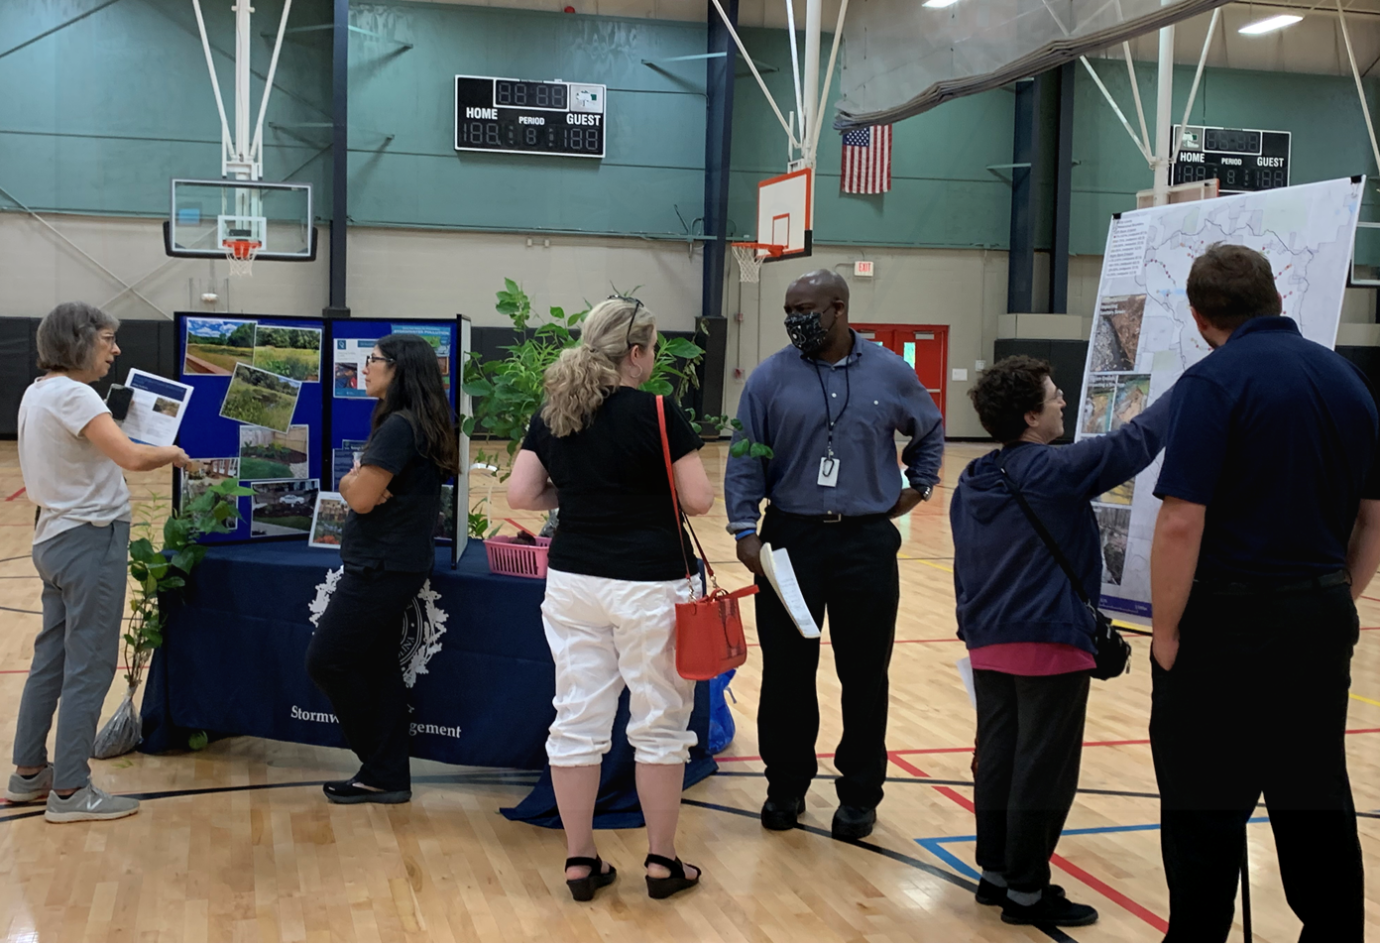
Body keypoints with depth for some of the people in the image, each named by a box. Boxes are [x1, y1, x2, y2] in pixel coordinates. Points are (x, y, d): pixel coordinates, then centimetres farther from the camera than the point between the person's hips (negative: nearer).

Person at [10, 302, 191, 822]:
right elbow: (132, 456, -26)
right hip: (90, 541, -10)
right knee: (89, 667, -3)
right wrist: (172, 453, -9)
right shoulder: (72, 395, -18)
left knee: (50, 659, 16)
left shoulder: (37, 393, 11)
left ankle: (29, 773, 25)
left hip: (55, 539, 10)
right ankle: (69, 791, 2)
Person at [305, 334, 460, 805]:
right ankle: (388, 778, 18)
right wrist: (359, 482, -6)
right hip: (394, 562, 10)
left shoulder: (398, 426, -19)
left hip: (382, 567, -10)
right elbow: (358, 487, 15)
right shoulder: (420, 424, 14)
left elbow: (360, 498, -19)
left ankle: (381, 773, 8)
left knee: (327, 661, -2)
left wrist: (354, 482, 1)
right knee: (378, 665, 12)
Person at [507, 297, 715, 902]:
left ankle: (580, 861, 17)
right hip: (648, 584, -5)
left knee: (578, 721, 10)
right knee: (659, 724, 8)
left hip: (572, 581, 5)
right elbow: (698, 501, -10)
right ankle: (661, 861, 18)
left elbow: (521, 495, 4)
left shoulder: (552, 414, 4)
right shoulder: (655, 413, -11)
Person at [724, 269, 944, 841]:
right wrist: (745, 530, -12)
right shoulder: (771, 378, -2)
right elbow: (745, 461, -3)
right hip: (790, 539, 0)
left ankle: (859, 793, 19)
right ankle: (786, 785, 22)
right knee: (786, 670, 6)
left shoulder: (890, 374, 3)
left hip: (867, 543, 1)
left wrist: (919, 487, 12)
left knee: (864, 674, 6)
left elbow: (930, 431, 21)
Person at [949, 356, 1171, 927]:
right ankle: (1026, 892, 9)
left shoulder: (972, 483, 7)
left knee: (997, 761, 14)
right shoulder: (1058, 471, -15)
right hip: (1050, 646, -7)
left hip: (988, 645, 8)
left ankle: (994, 873, 24)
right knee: (1044, 772, 2)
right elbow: (1138, 440, -10)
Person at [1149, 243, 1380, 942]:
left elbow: (1182, 523, -20)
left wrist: (1165, 634, -10)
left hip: (1230, 622, -7)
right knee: (1317, 804, 17)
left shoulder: (1215, 381, -13)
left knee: (1204, 811, 4)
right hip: (1322, 622, 7)